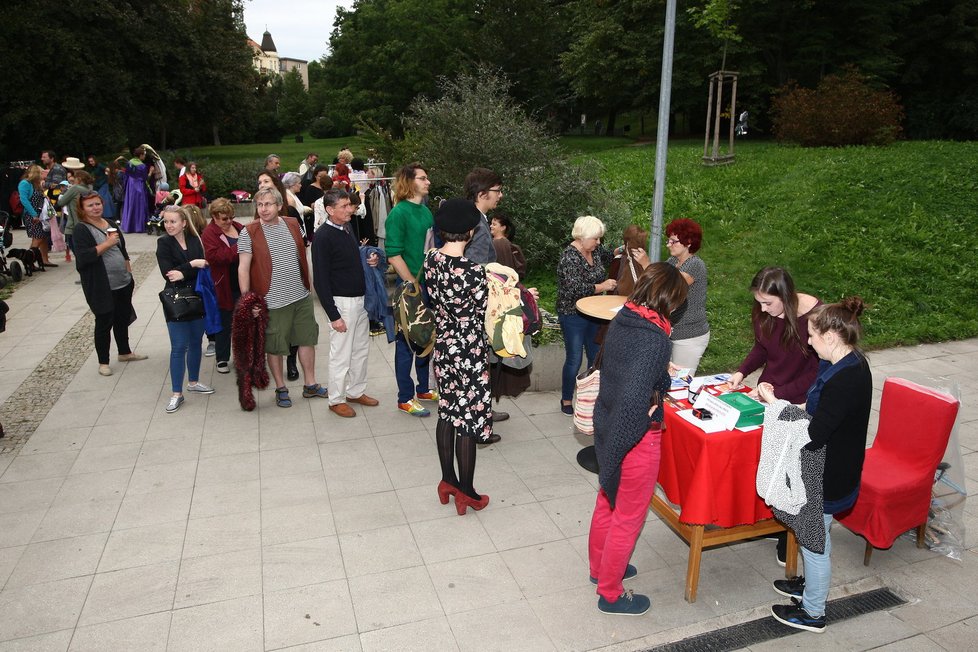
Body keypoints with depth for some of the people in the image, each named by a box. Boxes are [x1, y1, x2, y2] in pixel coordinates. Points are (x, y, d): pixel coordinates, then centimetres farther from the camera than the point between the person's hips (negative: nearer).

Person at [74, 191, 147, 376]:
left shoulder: (111, 224, 11)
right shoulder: (81, 229, -10)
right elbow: (83, 257, -21)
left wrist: (129, 273, 17)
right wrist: (106, 244, -23)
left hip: (123, 283, 7)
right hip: (101, 287, -7)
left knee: (123, 319, 18)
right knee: (104, 323, 2)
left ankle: (125, 352, 35)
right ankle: (103, 362, 14)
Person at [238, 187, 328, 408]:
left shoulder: (293, 224, 4)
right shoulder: (249, 233, -9)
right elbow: (243, 268, -10)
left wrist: (308, 280, 15)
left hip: (301, 296, 5)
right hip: (272, 301, -4)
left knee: (307, 340, 12)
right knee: (274, 347, 7)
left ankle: (310, 385, 27)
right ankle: (281, 388, 25)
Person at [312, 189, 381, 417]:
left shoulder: (346, 231, 10)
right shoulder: (323, 237, -15)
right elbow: (320, 280, -17)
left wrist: (370, 262, 1)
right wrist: (333, 315, -19)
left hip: (359, 299, 8)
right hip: (341, 302, -8)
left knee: (361, 349, 17)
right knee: (341, 354, 2)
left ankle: (356, 392, 32)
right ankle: (336, 400, 18)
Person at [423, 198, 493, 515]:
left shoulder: (431, 258, -5)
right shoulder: (474, 270, -24)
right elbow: (483, 314, -13)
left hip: (443, 346, 6)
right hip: (470, 352, -6)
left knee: (447, 412, 18)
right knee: (468, 419, 6)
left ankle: (448, 481, 31)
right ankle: (465, 493, 20)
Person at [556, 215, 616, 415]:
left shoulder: (594, 250, 4)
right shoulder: (570, 256, -19)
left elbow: (608, 257, 25)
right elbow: (575, 288, -27)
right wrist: (602, 286, -20)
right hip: (573, 315, -8)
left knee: (596, 356, 13)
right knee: (574, 360, 1)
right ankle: (566, 401, 18)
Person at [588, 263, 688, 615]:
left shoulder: (622, 318, -3)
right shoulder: (654, 338, -28)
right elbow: (634, 398, -36)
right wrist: (650, 413, -17)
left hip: (607, 424, 8)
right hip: (634, 436, -8)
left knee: (608, 500, 27)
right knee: (629, 515, 11)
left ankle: (600, 566, 49)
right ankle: (610, 593, 30)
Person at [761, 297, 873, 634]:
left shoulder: (844, 380, -32)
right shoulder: (850, 363, -1)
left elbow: (812, 436, -29)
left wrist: (775, 404, -20)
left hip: (828, 478, -9)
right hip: (829, 470, 9)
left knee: (814, 541, 11)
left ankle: (812, 613, 31)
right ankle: (812, 585, 50)